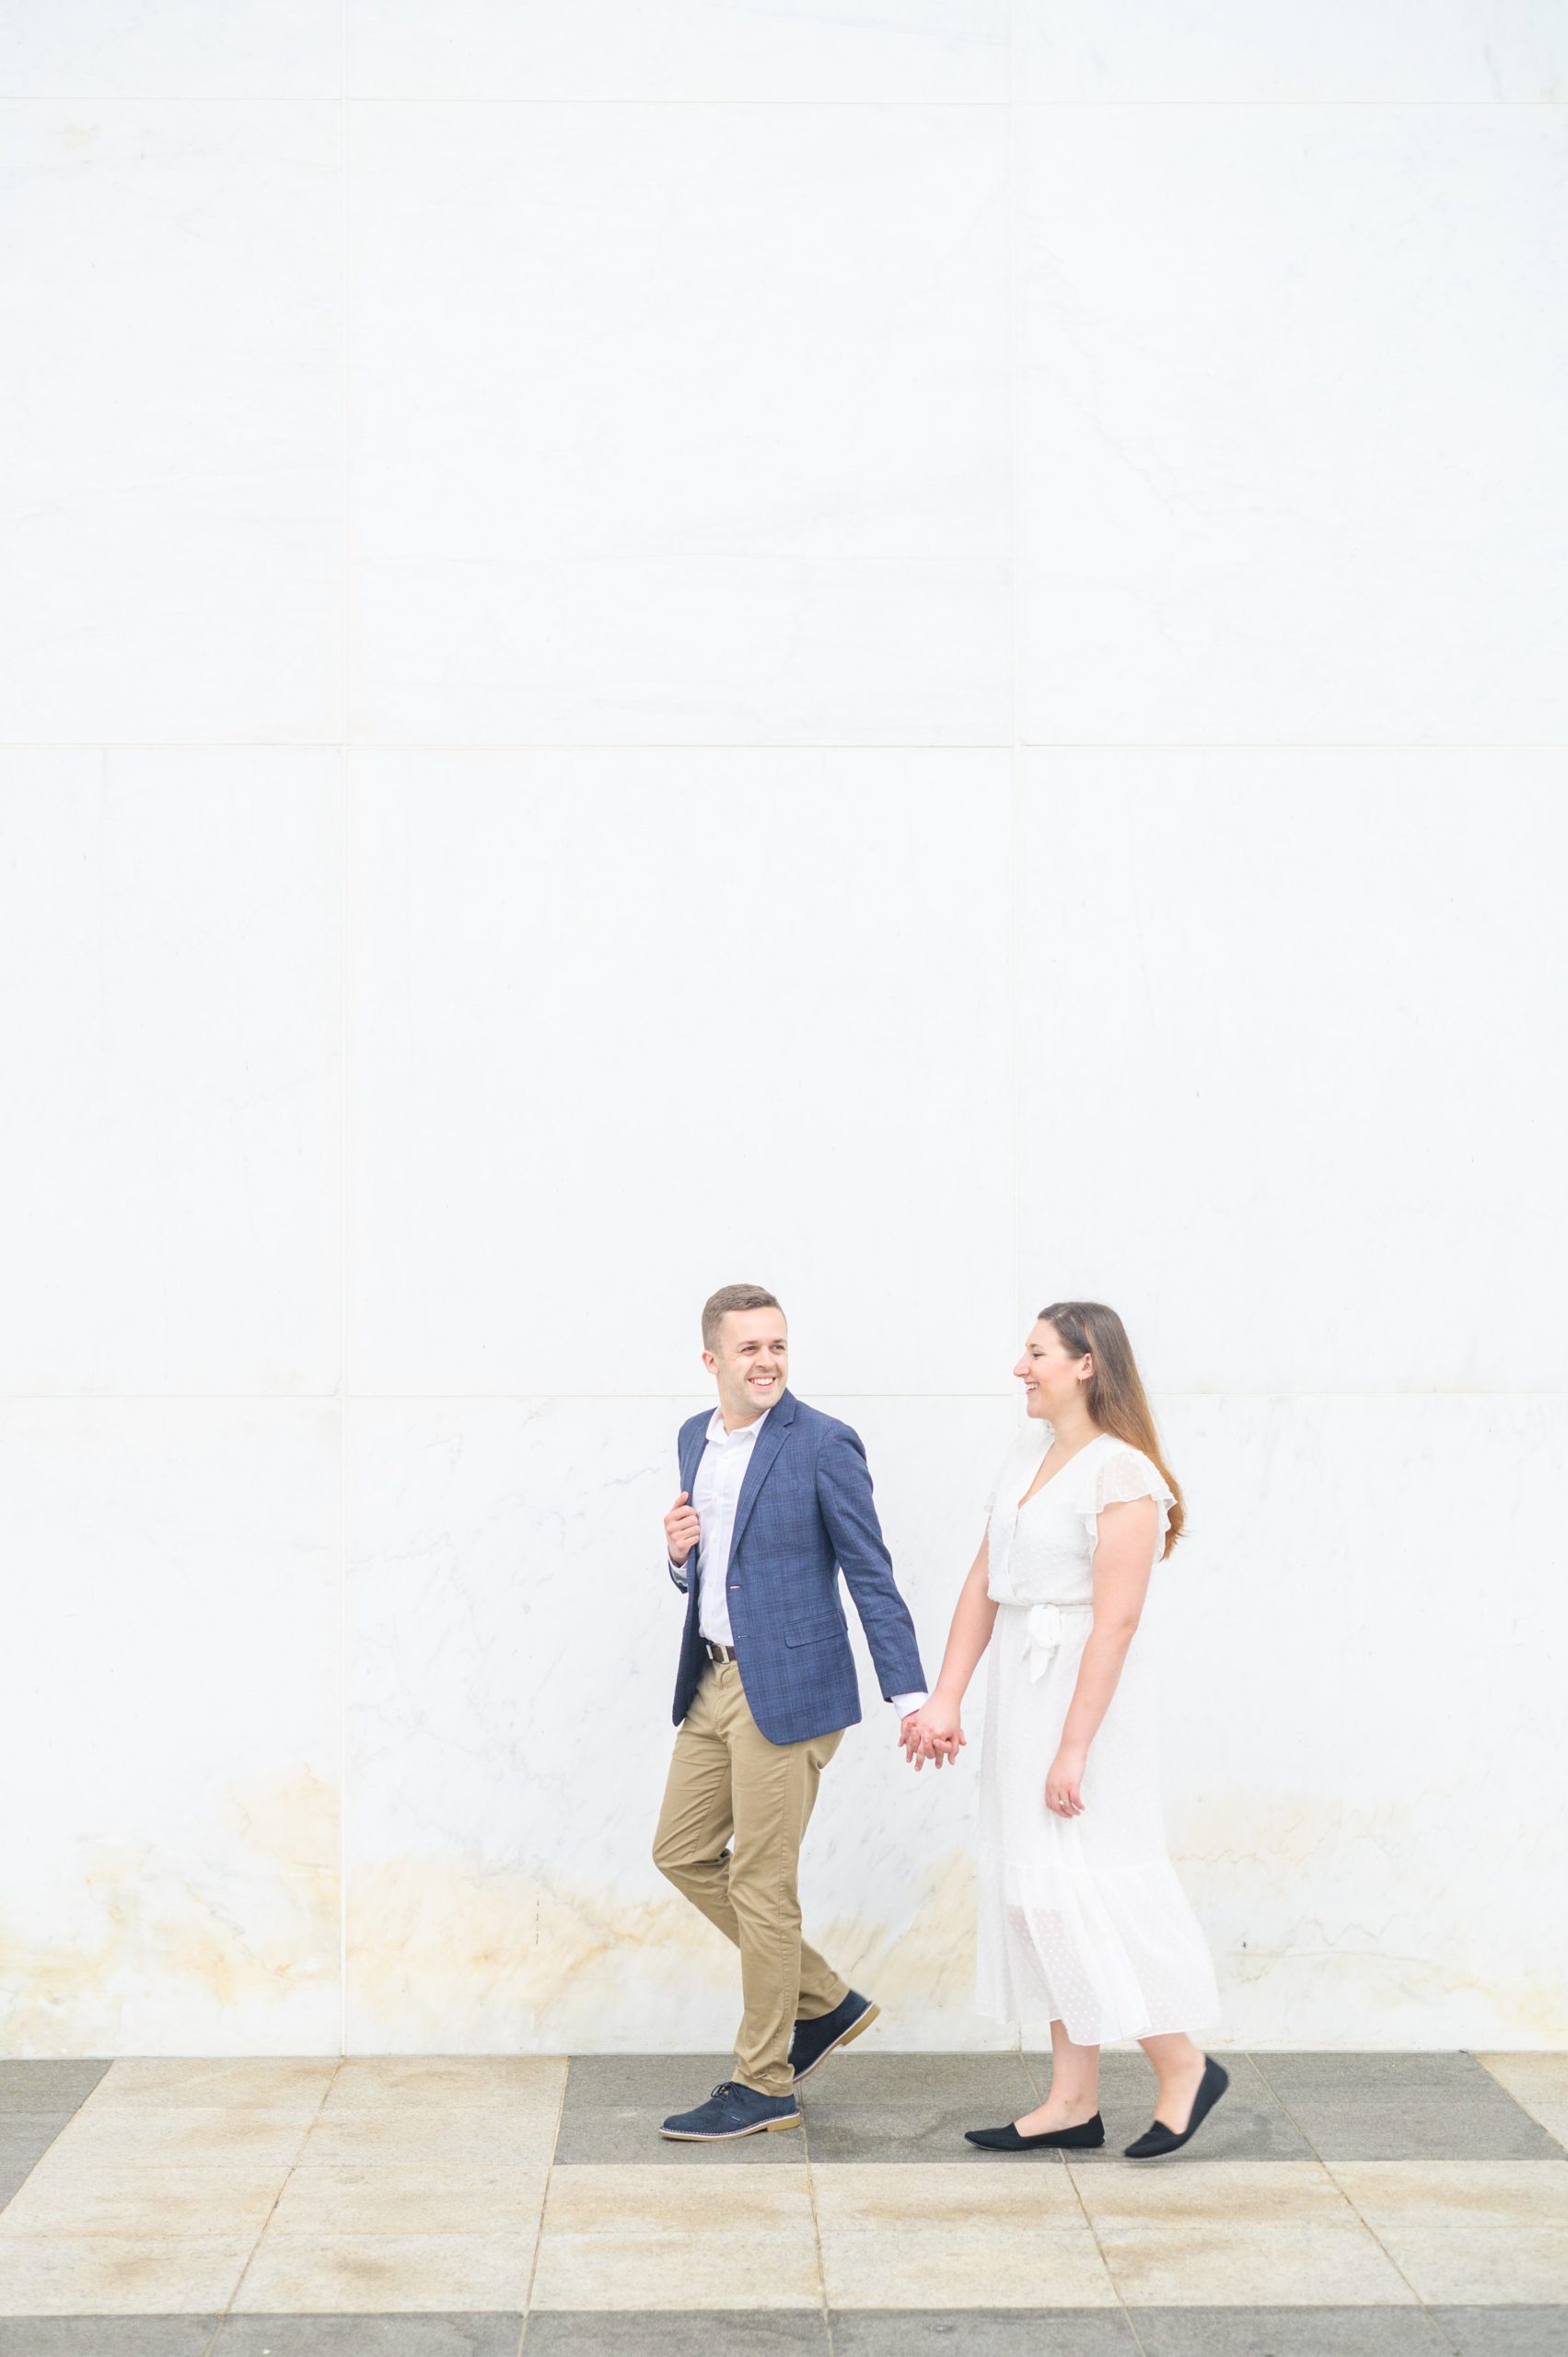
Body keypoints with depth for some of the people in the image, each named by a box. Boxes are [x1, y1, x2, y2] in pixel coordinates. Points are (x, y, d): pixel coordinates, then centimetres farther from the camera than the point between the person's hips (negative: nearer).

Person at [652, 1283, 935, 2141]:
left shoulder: (823, 1445, -13)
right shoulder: (695, 1438, 10)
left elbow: (872, 1577, -11)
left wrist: (911, 1697, -15)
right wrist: (681, 1553, -4)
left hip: (786, 1687, -8)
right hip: (715, 1678, 8)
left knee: (761, 1882, -2)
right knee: (683, 1852, 14)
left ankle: (764, 2086, 12)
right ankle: (824, 2001, 26)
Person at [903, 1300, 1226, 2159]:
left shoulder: (1122, 1475, -16)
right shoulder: (1029, 1451, 10)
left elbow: (1115, 1620, -20)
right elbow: (982, 1584, 11)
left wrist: (1075, 1748, -21)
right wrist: (945, 1701, 7)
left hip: (1085, 1687, -9)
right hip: (1018, 1683, 9)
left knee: (1082, 1888, -6)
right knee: (1033, 1887, 10)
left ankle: (1183, 2066, 12)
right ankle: (1072, 2102, 18)